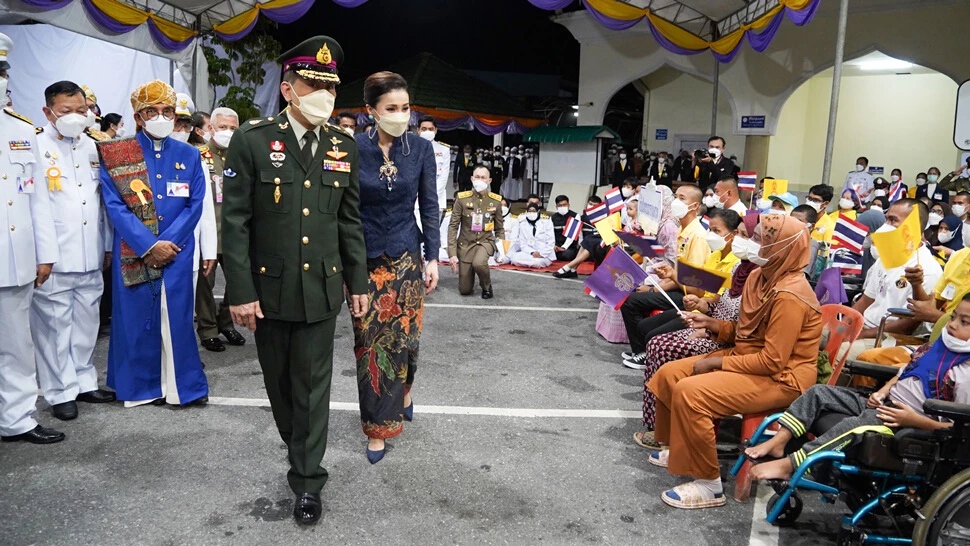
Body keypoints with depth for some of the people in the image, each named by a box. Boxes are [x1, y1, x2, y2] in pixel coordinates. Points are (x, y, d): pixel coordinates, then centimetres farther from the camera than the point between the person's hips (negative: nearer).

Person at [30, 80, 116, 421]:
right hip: (53, 258, -5)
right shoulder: (35, 147, -5)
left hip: (90, 256, 5)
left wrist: (107, 245, 14)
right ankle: (60, 392, 14)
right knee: (55, 325, 3)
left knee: (86, 323, 14)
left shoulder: (93, 148, 13)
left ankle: (84, 382, 27)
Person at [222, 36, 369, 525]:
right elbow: (234, 222, -8)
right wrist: (240, 292, -11)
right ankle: (299, 448, 41)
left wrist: (358, 282, 7)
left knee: (313, 385, 6)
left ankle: (307, 479, 18)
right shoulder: (251, 140, -7)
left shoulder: (344, 145, 3)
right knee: (279, 382, 16)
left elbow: (350, 221, 7)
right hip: (269, 288, -1)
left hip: (322, 287, 1)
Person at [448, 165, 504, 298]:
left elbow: (499, 228, 8)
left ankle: (486, 286, -4)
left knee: (478, 263, -37)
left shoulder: (496, 200, -4)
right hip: (466, 243, 0)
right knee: (464, 291, 1)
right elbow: (453, 227, -7)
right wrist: (452, 254, -14)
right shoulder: (462, 199, -9)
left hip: (486, 241, 0)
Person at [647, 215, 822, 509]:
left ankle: (709, 485, -13)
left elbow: (772, 361, -26)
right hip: (749, 359, 10)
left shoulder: (789, 296, -25)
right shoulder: (760, 277, 4)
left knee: (690, 392, -27)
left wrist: (717, 362, -20)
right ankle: (679, 449, 24)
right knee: (669, 374, 4)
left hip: (781, 378, -10)